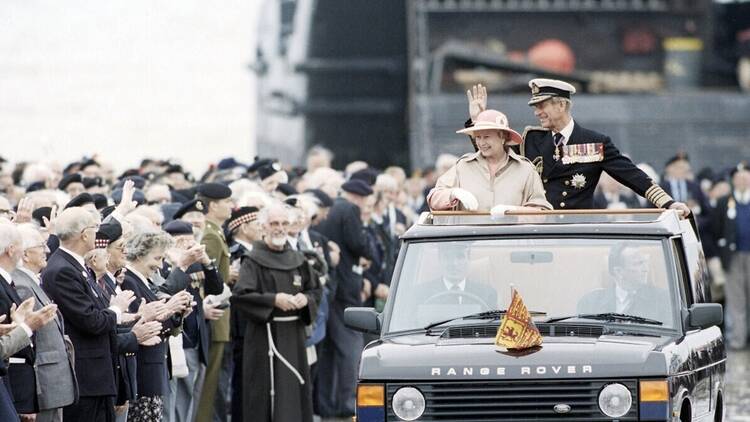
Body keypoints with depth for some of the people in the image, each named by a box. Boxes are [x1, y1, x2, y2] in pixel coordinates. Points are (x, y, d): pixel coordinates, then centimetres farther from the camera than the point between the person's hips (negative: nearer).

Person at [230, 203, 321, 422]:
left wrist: (305, 299, -4)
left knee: (296, 394, 4)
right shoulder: (254, 261, -4)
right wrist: (274, 300, -20)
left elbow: (315, 290, 19)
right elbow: (239, 296, -14)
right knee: (268, 395, -8)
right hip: (266, 336, -5)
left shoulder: (297, 260, 13)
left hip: (294, 335, 5)